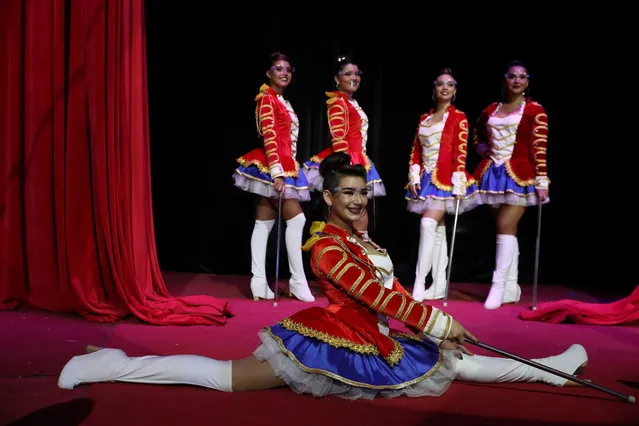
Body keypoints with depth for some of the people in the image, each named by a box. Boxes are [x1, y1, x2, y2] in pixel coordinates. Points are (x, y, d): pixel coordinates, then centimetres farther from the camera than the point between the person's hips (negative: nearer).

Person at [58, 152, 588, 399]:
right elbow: (376, 295, -22)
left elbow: (392, 292, 15)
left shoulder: (363, 241, 12)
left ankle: (552, 369, 26)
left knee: (455, 362, 14)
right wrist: (439, 323, -19)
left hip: (376, 343, 8)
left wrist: (435, 332, 7)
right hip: (334, 343, -8)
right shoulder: (326, 245, -17)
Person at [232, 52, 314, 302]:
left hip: (283, 165, 9)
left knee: (264, 223, 5)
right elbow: (269, 137, -17)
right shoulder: (266, 99, -7)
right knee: (296, 219, -8)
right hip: (274, 165, -9)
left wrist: (286, 168, 19)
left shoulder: (282, 102, 20)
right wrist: (277, 172, -24)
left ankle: (259, 282, 7)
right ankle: (298, 281, 0)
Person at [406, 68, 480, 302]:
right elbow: (415, 151, 13)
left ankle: (419, 283, -18)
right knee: (438, 230, 8)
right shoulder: (424, 118, 15)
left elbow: (460, 151, -9)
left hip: (445, 178, -6)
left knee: (428, 223, -20)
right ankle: (438, 285, 12)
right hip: (426, 178, 6)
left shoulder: (458, 117, 0)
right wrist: (414, 176, 2)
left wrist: (459, 183, -16)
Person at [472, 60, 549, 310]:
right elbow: (477, 137, 29)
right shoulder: (490, 110, 13)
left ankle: (498, 286, -9)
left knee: (505, 227, -13)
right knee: (508, 229, 9)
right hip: (493, 173, 5)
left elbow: (539, 148, -7)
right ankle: (512, 287, 17)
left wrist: (542, 181, -12)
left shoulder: (535, 110, -1)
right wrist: (482, 148, 8)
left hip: (519, 174, -5)